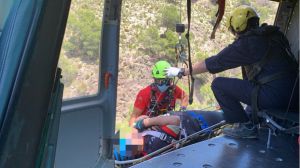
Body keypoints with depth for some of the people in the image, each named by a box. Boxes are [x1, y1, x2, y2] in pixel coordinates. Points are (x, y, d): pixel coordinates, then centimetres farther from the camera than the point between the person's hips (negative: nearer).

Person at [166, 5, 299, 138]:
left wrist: (182, 72, 7)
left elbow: (214, 63, -3)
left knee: (218, 84, -4)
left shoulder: (245, 43, -7)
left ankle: (245, 126, 1)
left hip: (274, 96, -9)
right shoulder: (273, 34, 14)